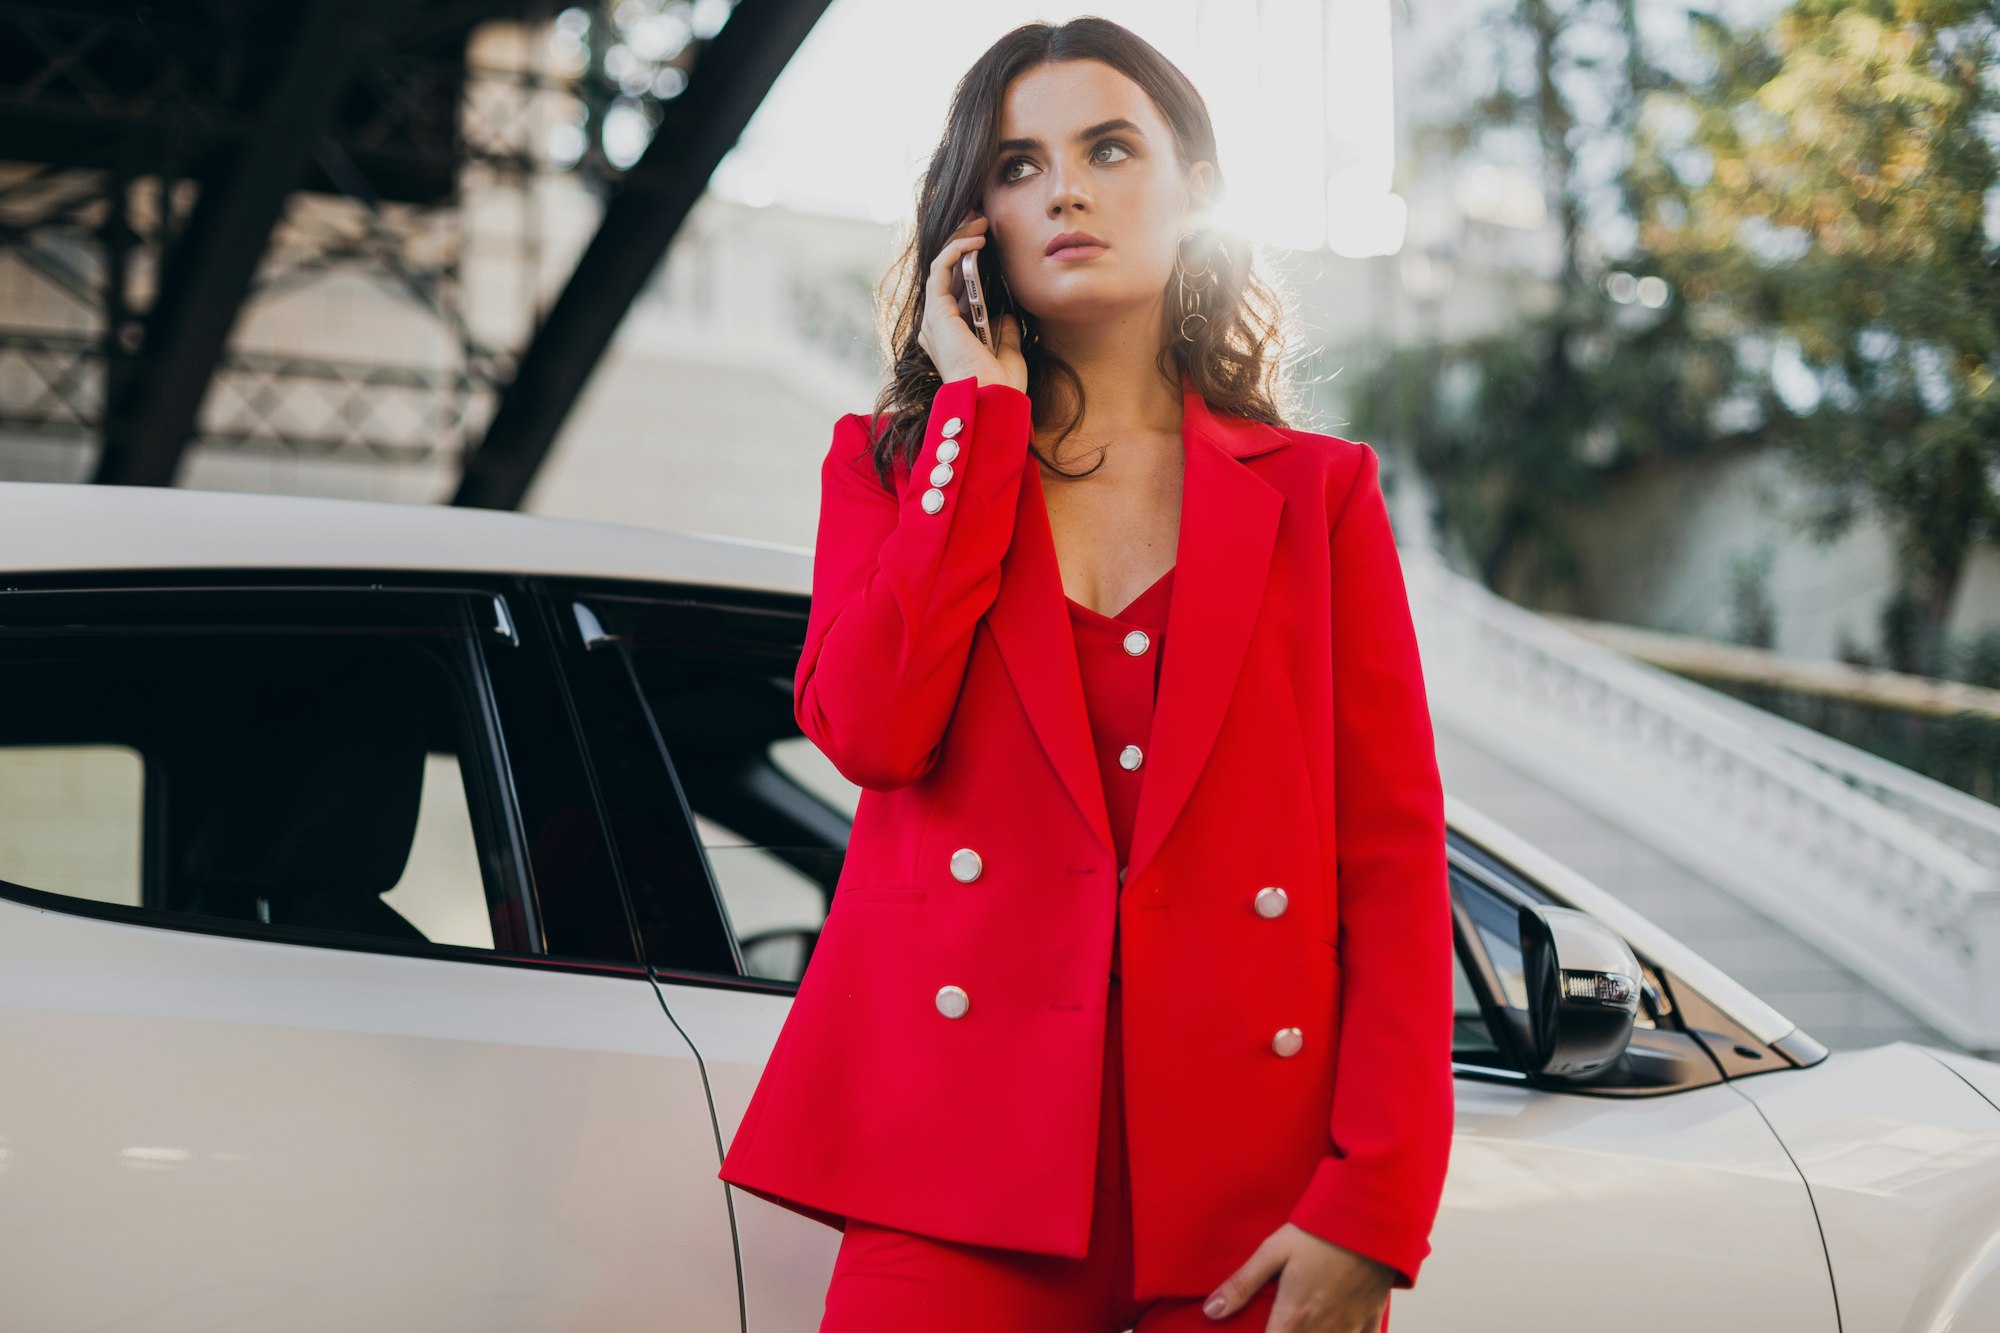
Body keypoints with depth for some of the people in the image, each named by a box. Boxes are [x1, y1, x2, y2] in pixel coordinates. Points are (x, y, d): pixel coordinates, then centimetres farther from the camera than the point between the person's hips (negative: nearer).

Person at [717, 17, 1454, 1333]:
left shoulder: (1317, 493, 10)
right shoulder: (893, 467, 13)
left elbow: (1395, 855, 2)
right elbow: (867, 727, -8)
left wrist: (1371, 1204, -9)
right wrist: (980, 410, -1)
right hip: (969, 1154, 0)